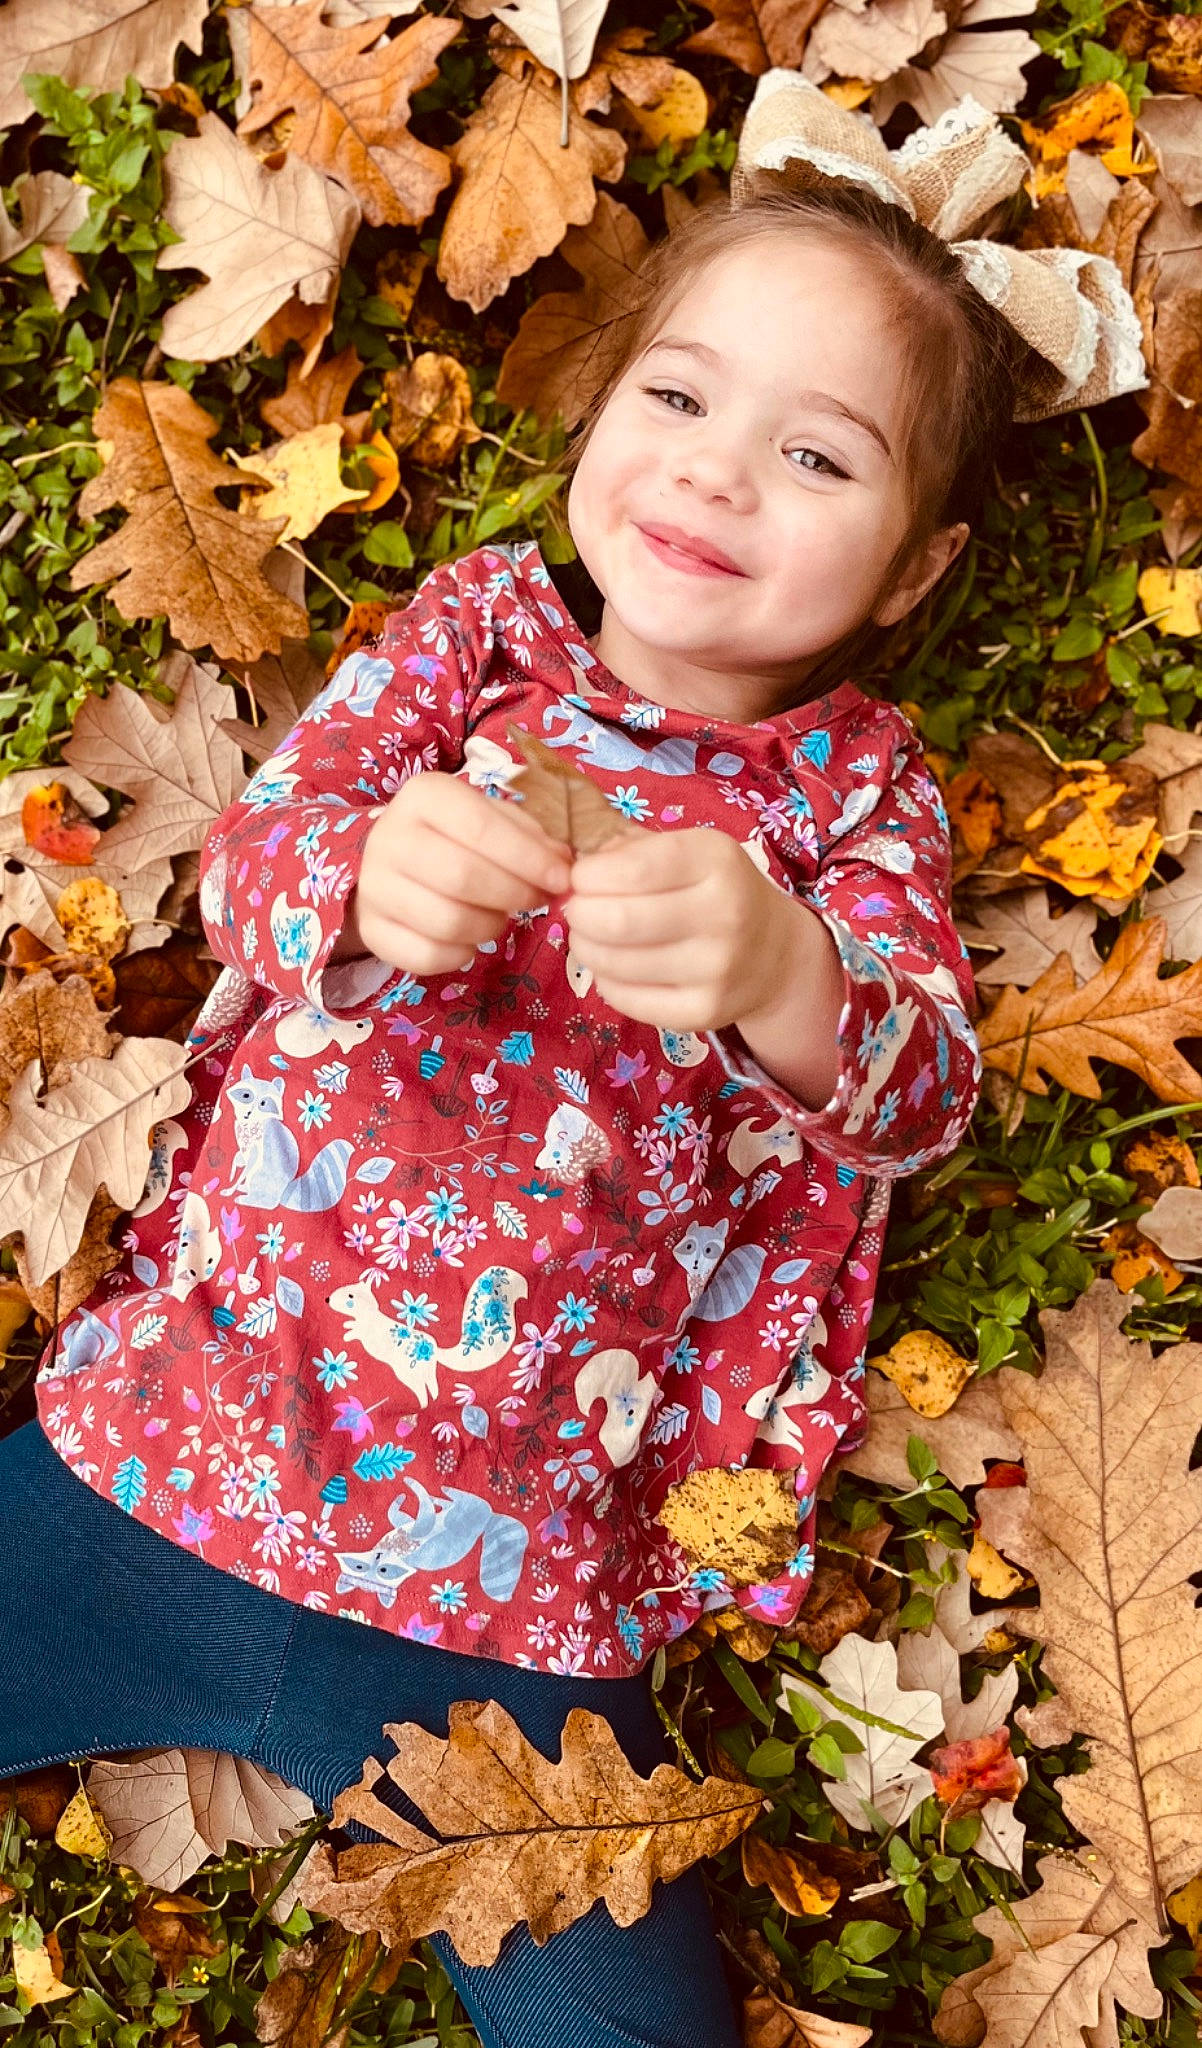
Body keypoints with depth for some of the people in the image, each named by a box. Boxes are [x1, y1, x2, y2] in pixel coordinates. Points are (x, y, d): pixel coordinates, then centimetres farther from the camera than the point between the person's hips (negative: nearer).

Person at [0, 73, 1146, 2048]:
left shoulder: (855, 788, 5)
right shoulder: (481, 623, 8)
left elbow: (923, 1090, -8)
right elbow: (246, 848, -2)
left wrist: (784, 977, -31)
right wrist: (363, 880, -27)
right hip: (172, 1429, 2)